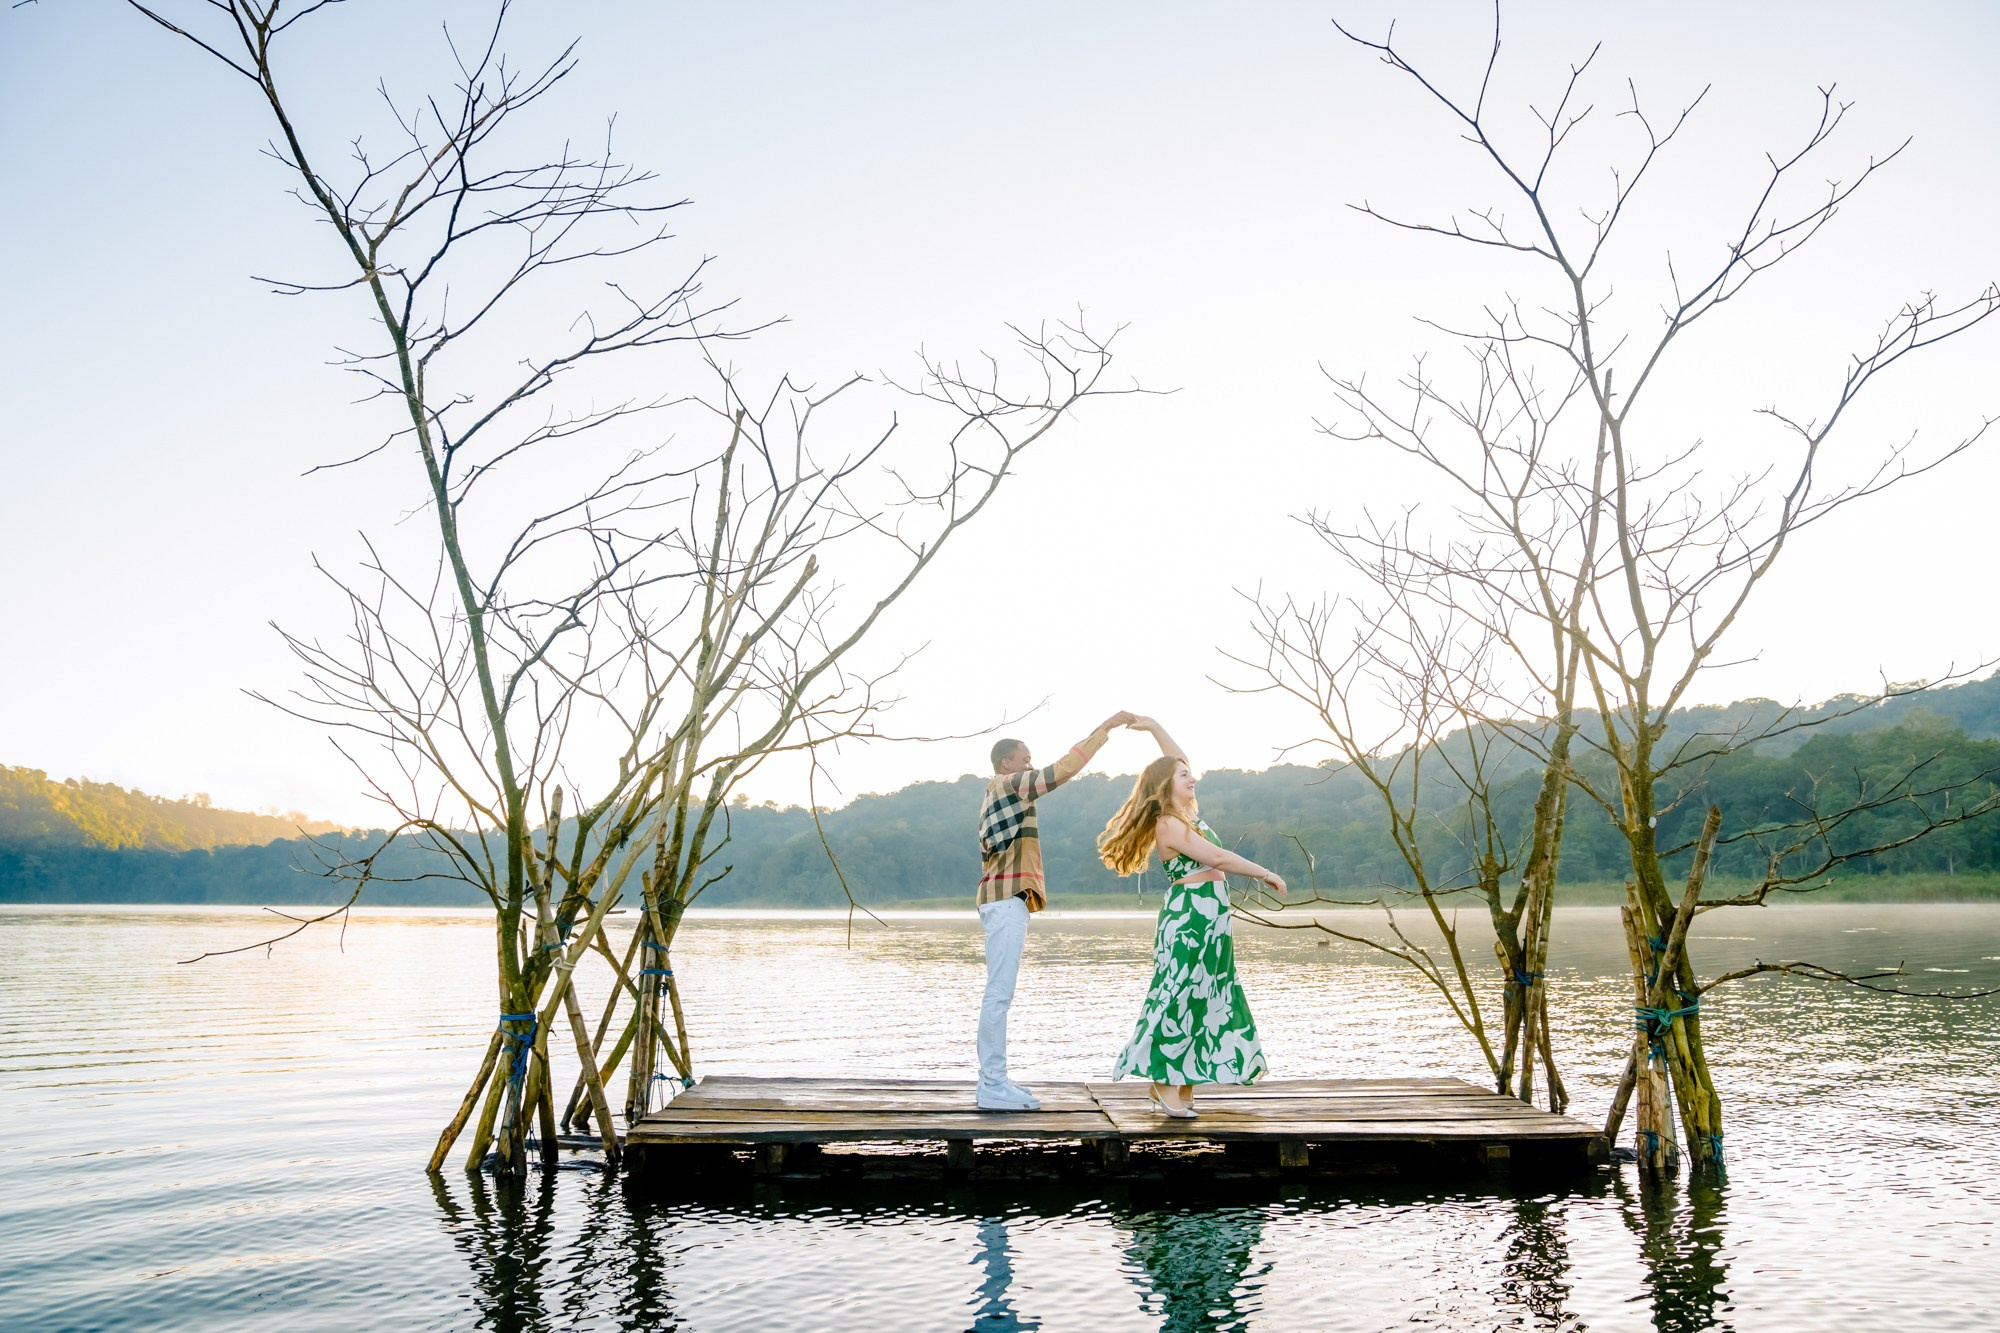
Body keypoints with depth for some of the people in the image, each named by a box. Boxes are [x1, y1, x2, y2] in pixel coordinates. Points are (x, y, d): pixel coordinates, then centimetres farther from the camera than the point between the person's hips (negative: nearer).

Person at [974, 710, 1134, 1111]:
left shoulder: (997, 797, 24)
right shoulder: (1006, 786, -6)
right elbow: (1062, 770, -16)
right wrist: (1104, 728, -13)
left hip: (1003, 900, 11)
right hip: (1007, 900, -11)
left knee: (999, 994, 9)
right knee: (999, 994, -11)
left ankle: (992, 1080, 12)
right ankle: (993, 1087, -12)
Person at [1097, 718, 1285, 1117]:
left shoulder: (1187, 811, 13)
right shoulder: (1168, 825, -14)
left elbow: (1177, 760, 26)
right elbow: (1218, 858, -18)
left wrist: (1154, 727, 20)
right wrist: (1267, 875, -12)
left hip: (1210, 918, 9)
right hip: (1189, 916, -9)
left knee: (1201, 999, 8)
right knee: (1181, 997, -7)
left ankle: (1184, 1087, 12)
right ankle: (1166, 1087, -2)